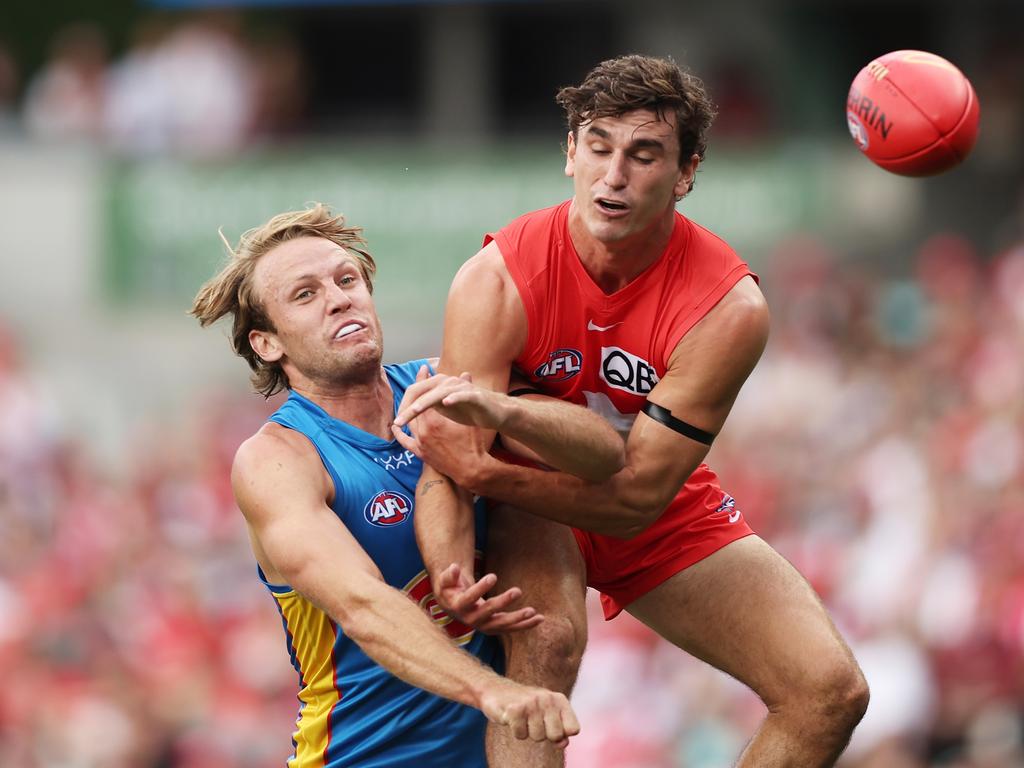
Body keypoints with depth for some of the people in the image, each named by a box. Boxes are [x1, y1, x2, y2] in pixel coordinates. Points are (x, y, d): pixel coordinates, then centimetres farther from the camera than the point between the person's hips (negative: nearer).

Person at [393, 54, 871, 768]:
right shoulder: (497, 281, -26)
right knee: (546, 638, -36)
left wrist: (484, 468, -40)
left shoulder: (729, 308, -25)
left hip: (667, 516, 2)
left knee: (833, 692, -10)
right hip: (530, 504, -2)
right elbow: (444, 469, -30)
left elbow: (638, 498, -26)